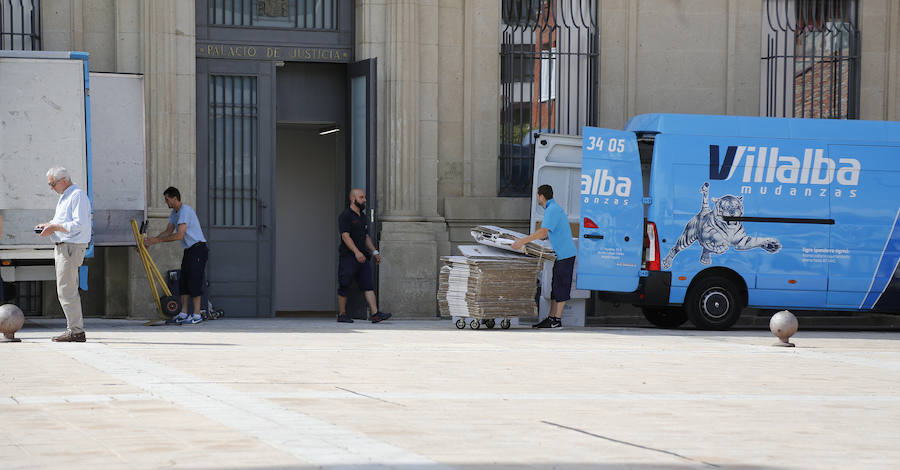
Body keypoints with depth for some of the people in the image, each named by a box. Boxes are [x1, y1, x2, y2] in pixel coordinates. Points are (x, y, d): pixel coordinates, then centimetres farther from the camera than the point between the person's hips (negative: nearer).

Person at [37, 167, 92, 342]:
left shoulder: (78, 195, -13)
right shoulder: (64, 196, 19)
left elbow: (79, 224, -22)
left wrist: (55, 227, -18)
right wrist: (48, 225, 10)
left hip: (71, 248, -11)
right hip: (62, 247, 11)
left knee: (66, 291, -11)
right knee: (70, 291, 11)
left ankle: (76, 331, -9)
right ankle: (76, 329, 14)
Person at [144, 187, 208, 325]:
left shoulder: (185, 211, -19)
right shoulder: (175, 212, 13)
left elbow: (179, 235, -26)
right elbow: (168, 231, 14)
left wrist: (157, 240, -23)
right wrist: (152, 240, 0)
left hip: (198, 249, -10)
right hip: (188, 250, 10)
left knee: (194, 282, -11)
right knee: (183, 282, 8)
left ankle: (197, 315, -10)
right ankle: (183, 314, 10)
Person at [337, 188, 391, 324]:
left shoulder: (363, 217, 18)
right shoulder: (345, 216, -8)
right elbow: (345, 236, -17)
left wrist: (374, 252, 13)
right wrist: (357, 252, -27)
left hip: (362, 258, 7)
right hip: (348, 257, -7)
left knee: (368, 285, -4)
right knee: (344, 287, 0)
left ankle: (375, 314, -13)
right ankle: (342, 315, 11)